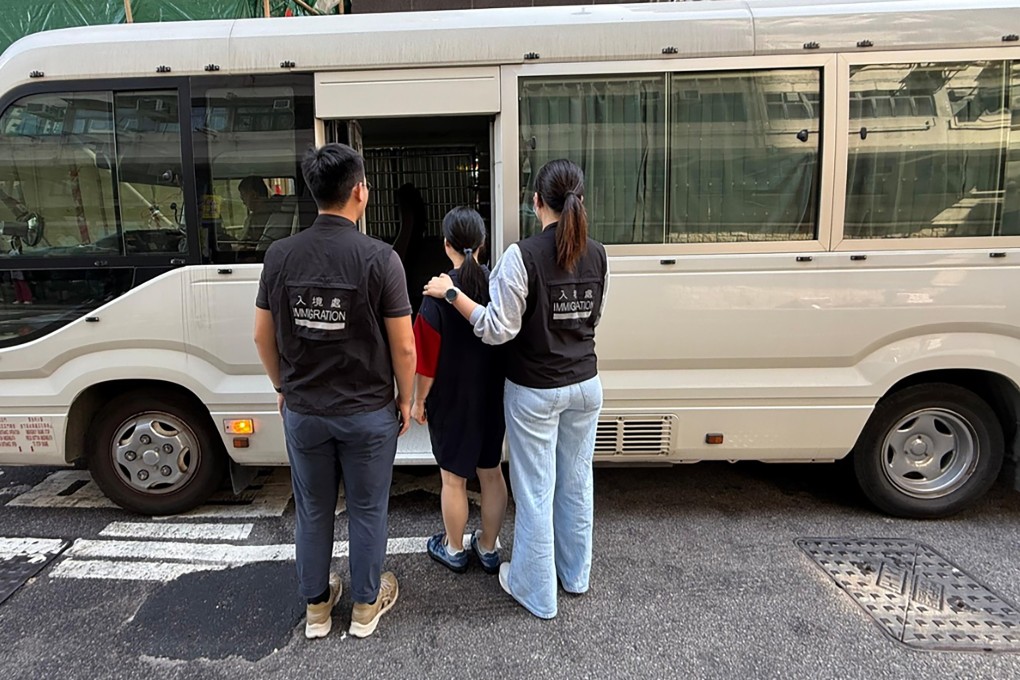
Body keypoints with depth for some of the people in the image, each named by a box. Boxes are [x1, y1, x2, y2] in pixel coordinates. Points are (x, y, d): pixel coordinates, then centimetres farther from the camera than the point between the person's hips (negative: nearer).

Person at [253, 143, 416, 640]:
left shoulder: (280, 255, -6)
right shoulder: (379, 258, -17)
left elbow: (262, 336, 2)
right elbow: (403, 346, -14)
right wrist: (405, 398, 2)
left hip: (303, 411, 3)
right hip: (367, 412, -3)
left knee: (312, 512, 19)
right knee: (367, 511, 15)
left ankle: (316, 607, 36)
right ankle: (366, 606, 32)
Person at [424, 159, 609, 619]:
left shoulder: (523, 255, -20)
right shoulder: (597, 255, -2)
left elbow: (498, 330, -20)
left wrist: (452, 294, -12)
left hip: (534, 392, -5)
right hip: (584, 385, 6)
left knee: (535, 491, 9)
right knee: (576, 482, 19)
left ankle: (536, 591, 26)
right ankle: (575, 574, 39)